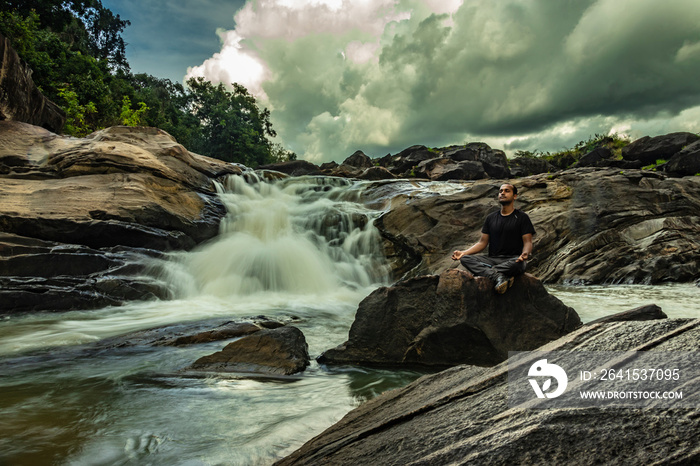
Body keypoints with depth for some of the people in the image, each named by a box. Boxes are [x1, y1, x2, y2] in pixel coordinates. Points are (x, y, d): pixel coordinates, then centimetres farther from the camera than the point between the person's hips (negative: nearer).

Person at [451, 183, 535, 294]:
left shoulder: (521, 217, 6)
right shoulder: (491, 218, 17)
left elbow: (527, 242, -2)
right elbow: (483, 242, 14)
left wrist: (525, 253, -28)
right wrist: (463, 252, -3)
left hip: (512, 260, -3)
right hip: (493, 259, 4)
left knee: (518, 263, -40)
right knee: (465, 259, -24)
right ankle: (499, 277, -41)